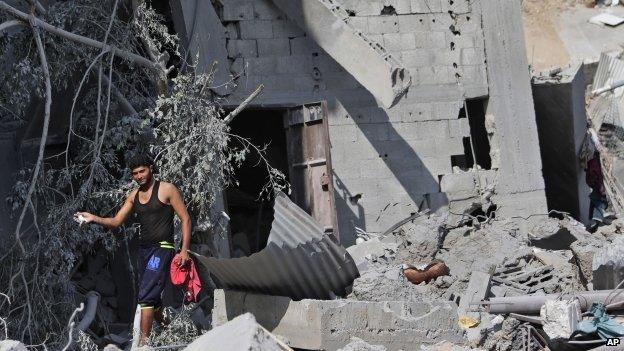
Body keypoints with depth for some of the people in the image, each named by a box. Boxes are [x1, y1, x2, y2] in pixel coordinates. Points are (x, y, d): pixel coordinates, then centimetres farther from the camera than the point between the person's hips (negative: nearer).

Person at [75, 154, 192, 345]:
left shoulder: (167, 190, -4)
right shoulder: (134, 196, 14)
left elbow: (185, 219, -4)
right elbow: (116, 221, 14)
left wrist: (184, 250, -11)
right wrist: (94, 219, -5)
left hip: (162, 248, -7)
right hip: (143, 249, 7)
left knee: (146, 296, -18)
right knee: (153, 299, 12)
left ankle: (143, 341, -19)